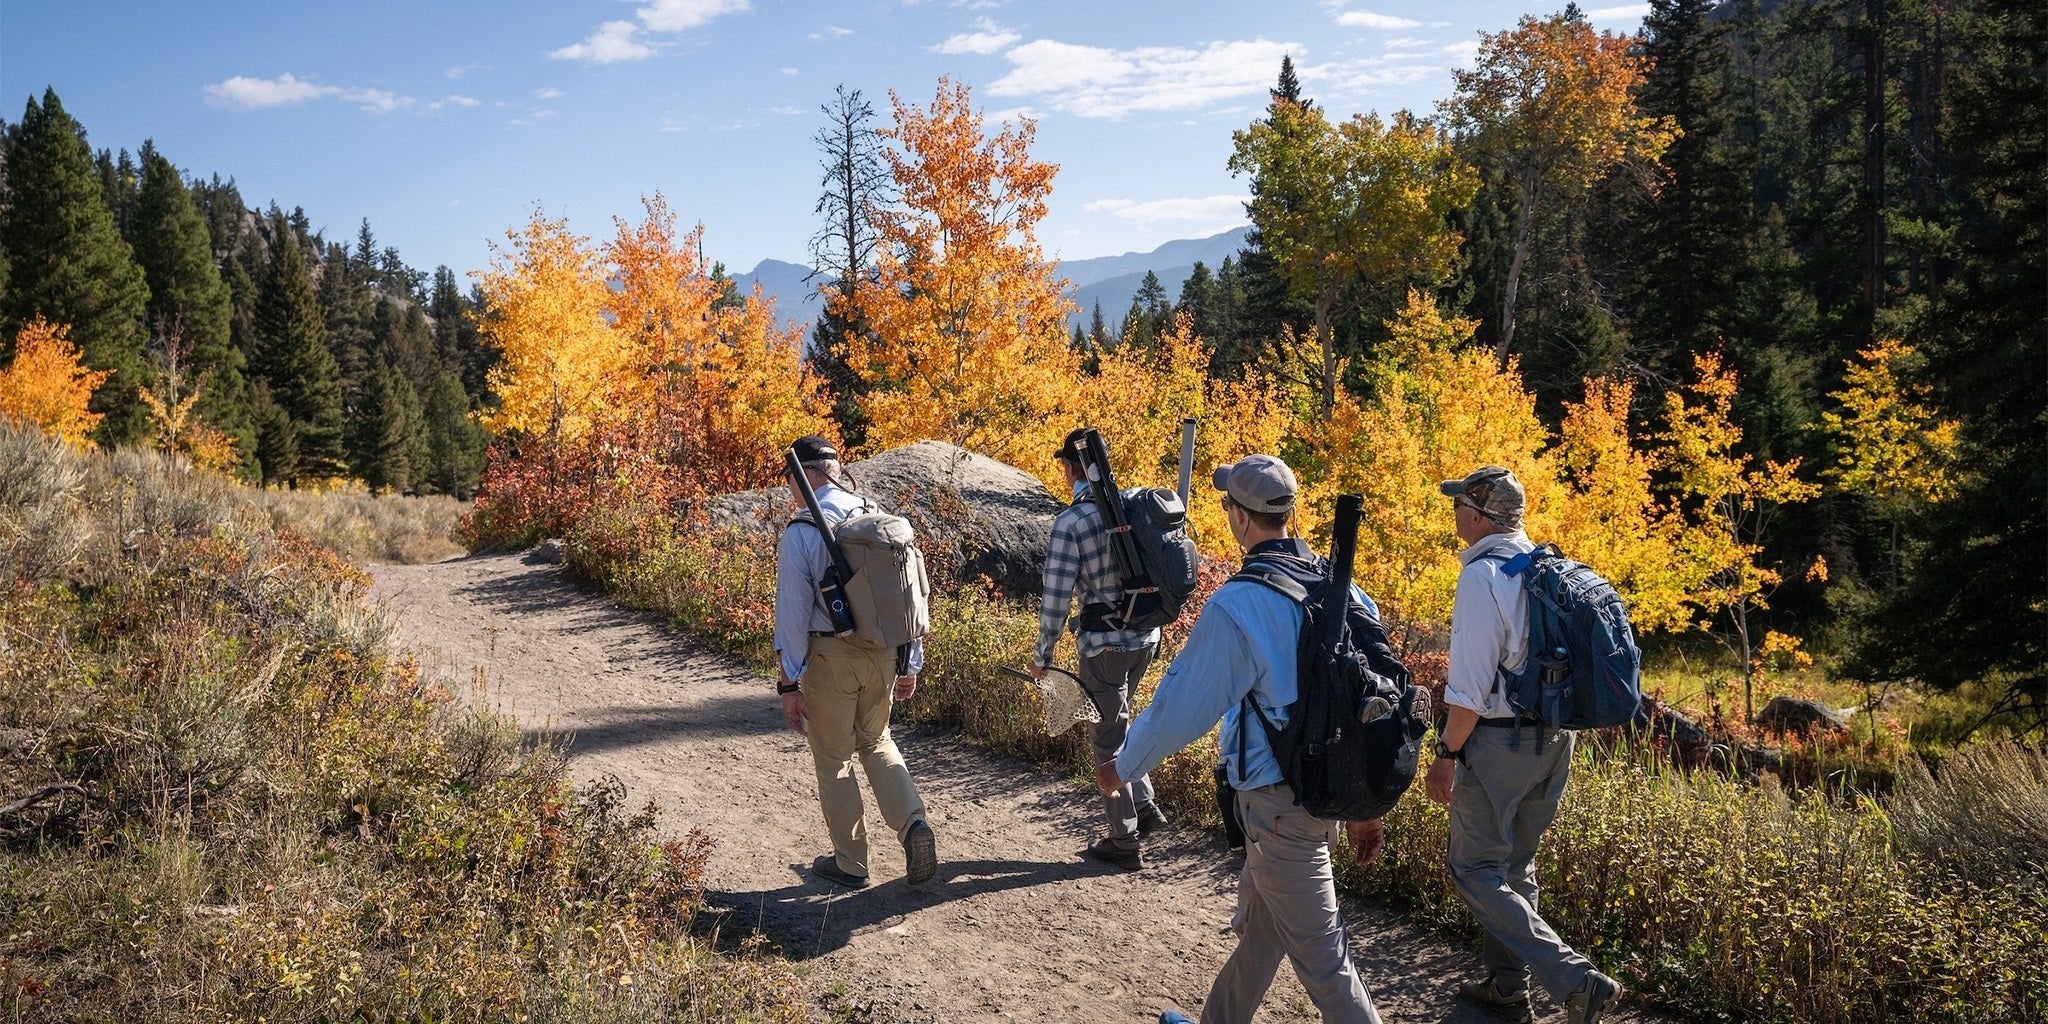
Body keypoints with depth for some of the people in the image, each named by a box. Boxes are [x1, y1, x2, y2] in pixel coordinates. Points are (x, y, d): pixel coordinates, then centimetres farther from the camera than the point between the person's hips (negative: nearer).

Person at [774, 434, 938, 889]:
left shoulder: (800, 535, -13)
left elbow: (793, 613, -14)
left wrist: (789, 683, -7)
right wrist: (910, 663, 15)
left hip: (830, 657, -5)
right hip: (882, 652, 5)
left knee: (833, 758, 12)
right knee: (876, 742, 24)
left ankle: (850, 863, 21)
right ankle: (913, 823, 4)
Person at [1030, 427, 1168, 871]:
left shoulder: (1070, 521, -15)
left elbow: (1056, 596, -14)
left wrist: (1043, 654, -2)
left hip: (1104, 642, -6)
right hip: (1146, 637, 6)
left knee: (1110, 740, 7)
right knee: (1118, 721, 26)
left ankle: (1125, 841, 15)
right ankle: (1144, 806, 23)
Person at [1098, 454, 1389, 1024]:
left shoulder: (1236, 607, -21)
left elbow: (1182, 706, -13)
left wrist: (1121, 769, 4)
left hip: (1279, 804, -8)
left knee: (1320, 956, 2)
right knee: (1257, 925, 25)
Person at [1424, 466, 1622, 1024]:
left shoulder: (1483, 575, -18)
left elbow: (1470, 684, -20)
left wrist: (1446, 754, -13)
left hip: (1499, 740, -8)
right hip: (1554, 738, 8)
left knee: (1475, 871, 0)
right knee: (1516, 867, 19)